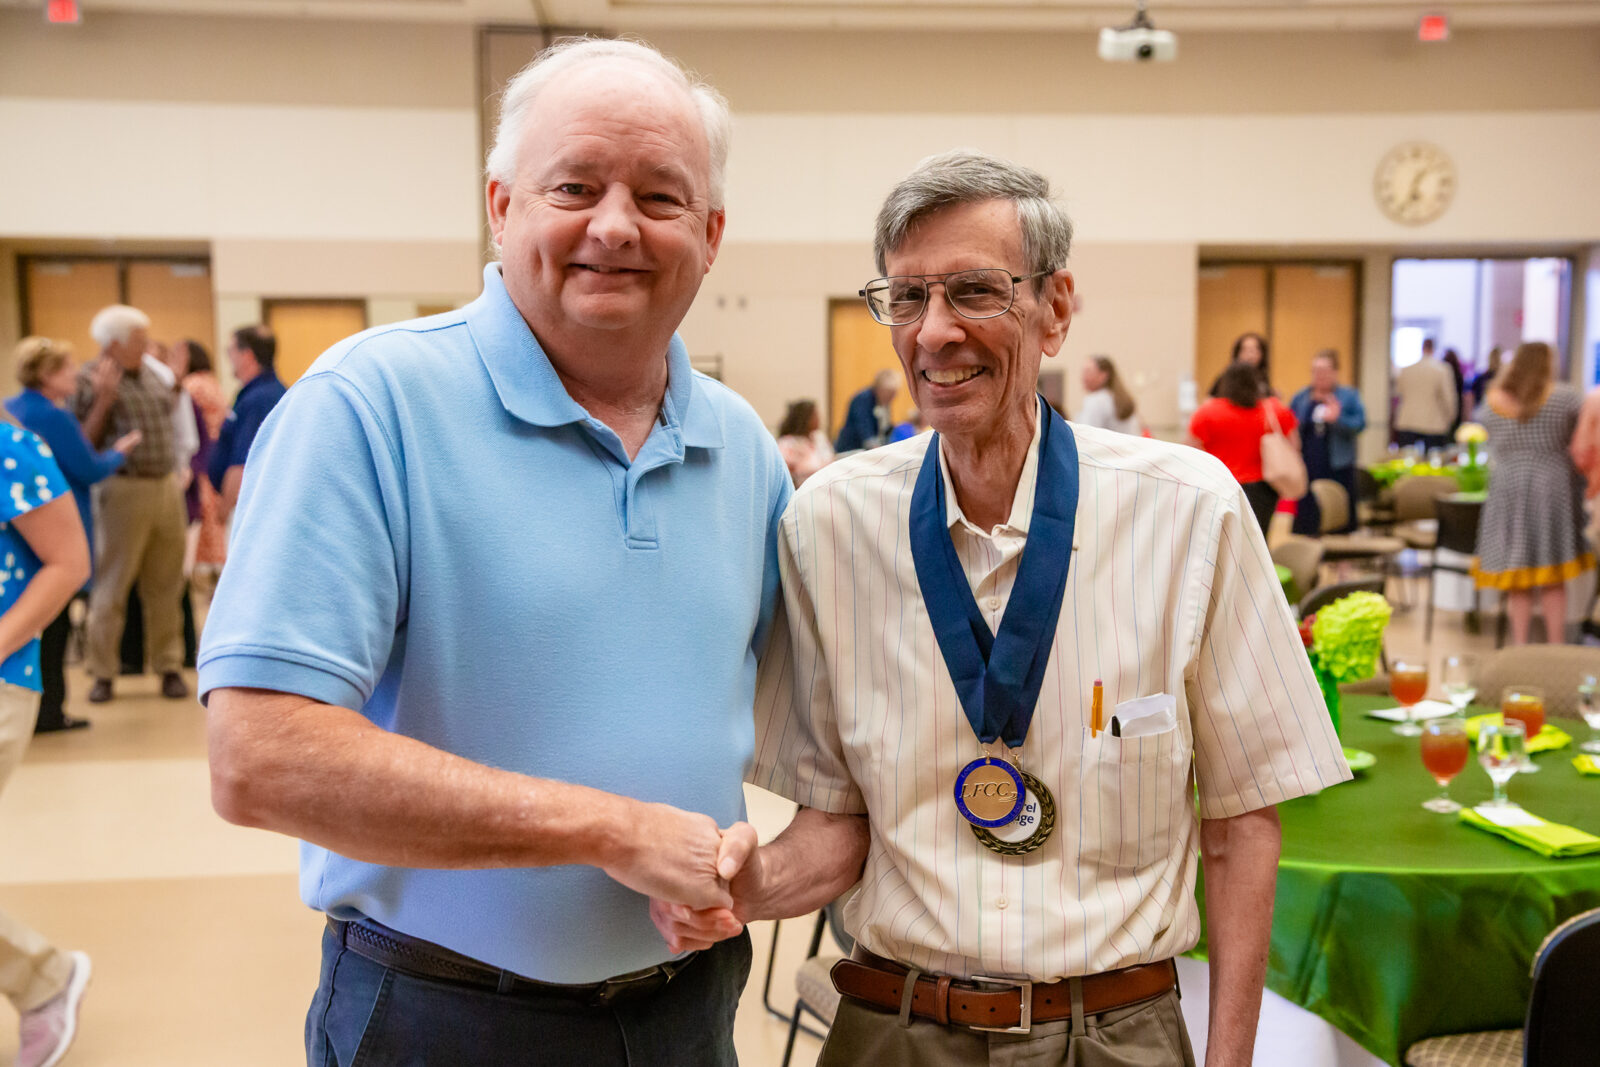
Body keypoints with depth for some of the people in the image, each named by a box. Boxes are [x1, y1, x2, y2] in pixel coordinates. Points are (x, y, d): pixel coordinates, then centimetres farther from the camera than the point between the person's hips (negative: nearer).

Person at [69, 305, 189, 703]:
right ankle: (102, 673, 13)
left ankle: (170, 666, 17)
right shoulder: (92, 379, -7)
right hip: (124, 491, -6)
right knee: (111, 585, 3)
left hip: (167, 487, 6)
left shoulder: (150, 374, 13)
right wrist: (102, 400, -20)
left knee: (165, 585, 10)